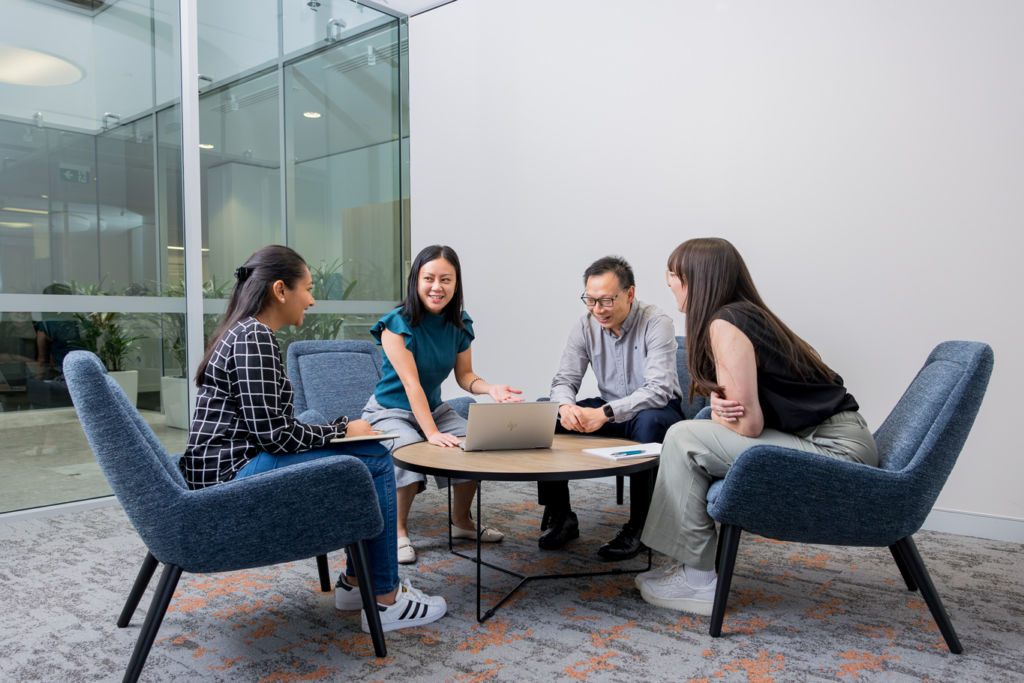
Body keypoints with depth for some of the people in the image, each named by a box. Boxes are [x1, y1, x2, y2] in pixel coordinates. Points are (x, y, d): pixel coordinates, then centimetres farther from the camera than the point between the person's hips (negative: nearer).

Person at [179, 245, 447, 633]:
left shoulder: (244, 333, 16)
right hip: (232, 474, -10)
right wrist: (342, 430, -7)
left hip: (234, 467, 10)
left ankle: (356, 580, 17)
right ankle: (385, 601, -3)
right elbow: (272, 433, -21)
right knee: (375, 462, -13)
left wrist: (341, 427, 8)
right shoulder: (254, 338, -16)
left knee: (373, 457, 11)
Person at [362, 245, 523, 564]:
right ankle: (398, 531, -11)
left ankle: (461, 520, 10)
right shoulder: (397, 324, -20)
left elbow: (464, 375, 2)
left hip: (434, 407, 6)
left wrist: (491, 388, -21)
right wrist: (432, 433, -35)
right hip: (390, 411, -5)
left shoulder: (460, 325, -2)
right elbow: (411, 382, -27)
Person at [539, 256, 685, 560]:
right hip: (609, 410, 5)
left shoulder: (657, 323, -20)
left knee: (648, 421, -40)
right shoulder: (584, 326, -5)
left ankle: (638, 526, -24)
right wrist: (565, 406, -29)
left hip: (657, 409, -4)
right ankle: (560, 516, -7)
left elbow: (659, 390, -28)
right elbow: (564, 380, -4)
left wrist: (605, 413, -39)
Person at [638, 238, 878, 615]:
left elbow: (748, 424, -18)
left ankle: (697, 581, -3)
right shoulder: (747, 315, 13)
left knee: (685, 439, -13)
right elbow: (737, 411, 17)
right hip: (836, 445, 10)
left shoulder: (725, 324, -15)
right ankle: (689, 565, 12)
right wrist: (721, 410, -5)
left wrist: (721, 413, 3)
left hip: (836, 455, -10)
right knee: (702, 434, 11)